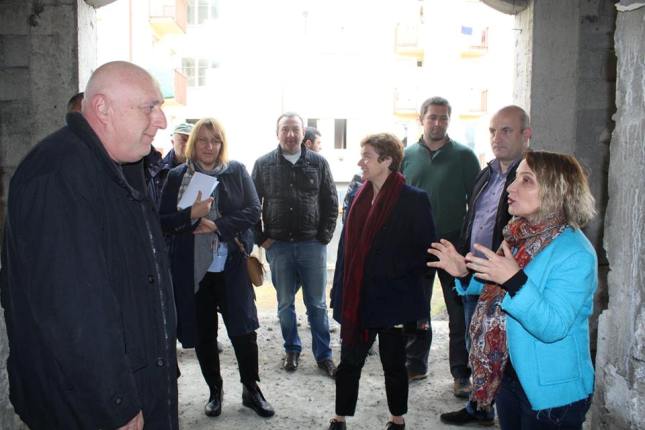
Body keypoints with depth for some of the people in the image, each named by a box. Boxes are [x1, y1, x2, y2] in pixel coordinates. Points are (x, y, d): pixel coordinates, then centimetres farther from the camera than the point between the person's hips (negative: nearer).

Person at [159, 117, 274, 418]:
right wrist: (191, 215, -20)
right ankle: (215, 391, 31)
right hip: (192, 269, 1)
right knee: (203, 334, 11)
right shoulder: (177, 176, 1)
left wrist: (218, 226, -15)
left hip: (232, 267, 0)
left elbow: (253, 210, -4)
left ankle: (251, 390, 24)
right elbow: (163, 222, -2)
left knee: (244, 330, 3)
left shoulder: (237, 172, 1)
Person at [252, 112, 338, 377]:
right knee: (285, 303, 12)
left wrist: (324, 236, -1)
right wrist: (261, 239, 0)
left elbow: (331, 203, 5)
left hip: (312, 245, 0)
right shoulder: (263, 165, 2)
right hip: (278, 246, 1)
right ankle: (292, 350, 29)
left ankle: (323, 355, 19)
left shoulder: (318, 163, 2)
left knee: (317, 304, 8)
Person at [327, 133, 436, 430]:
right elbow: (348, 246, 9)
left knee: (393, 364, 13)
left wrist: (397, 274, -15)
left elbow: (425, 250, -9)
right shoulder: (359, 195, 6)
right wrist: (340, 293, 8)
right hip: (356, 298, 5)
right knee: (348, 363, 13)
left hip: (392, 300, -4)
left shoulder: (413, 199, -10)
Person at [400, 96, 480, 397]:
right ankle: (415, 364, 28)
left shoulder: (464, 156, 0)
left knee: (459, 313, 4)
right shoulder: (407, 156, 6)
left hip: (454, 244, -2)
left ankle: (461, 374, 16)